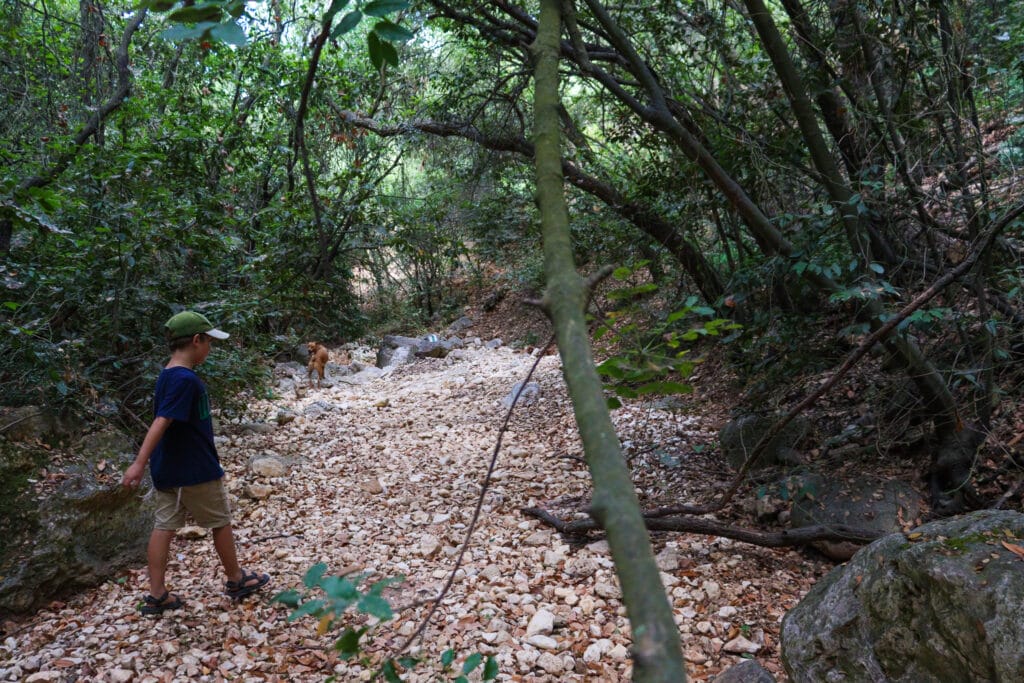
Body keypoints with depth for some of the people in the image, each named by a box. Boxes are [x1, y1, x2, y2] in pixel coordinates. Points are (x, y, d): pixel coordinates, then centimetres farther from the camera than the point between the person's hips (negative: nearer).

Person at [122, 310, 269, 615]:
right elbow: (161, 422, -29)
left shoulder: (167, 376, 7)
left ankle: (157, 596, 14)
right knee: (221, 522, 9)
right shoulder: (186, 379, -22)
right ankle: (236, 580, 24)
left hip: (168, 469, 8)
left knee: (164, 526, 10)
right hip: (195, 471, -8)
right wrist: (139, 463, -33)